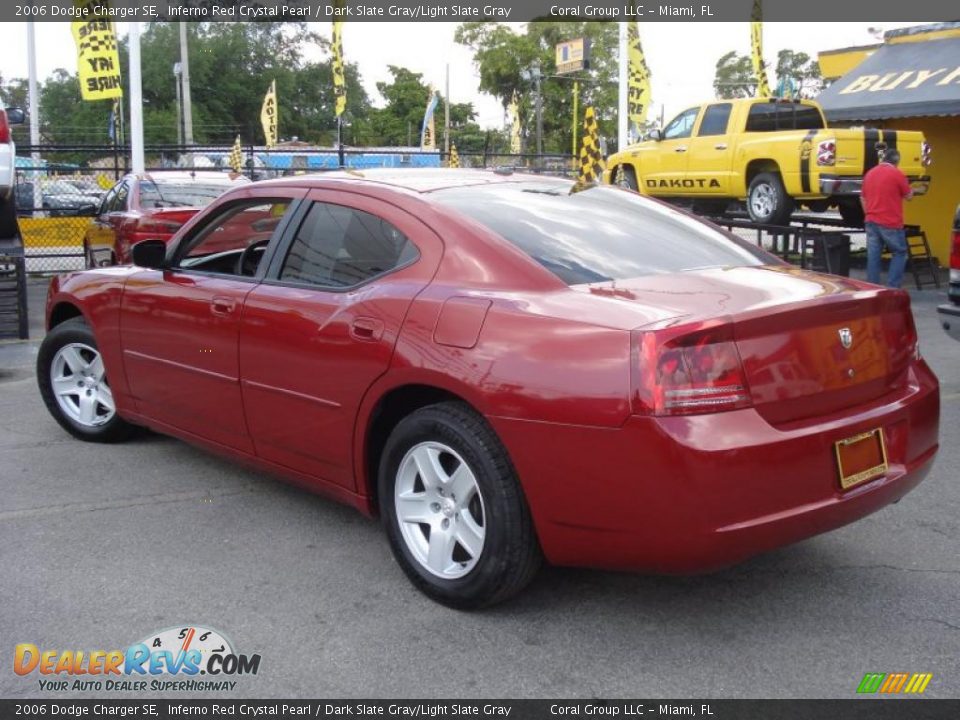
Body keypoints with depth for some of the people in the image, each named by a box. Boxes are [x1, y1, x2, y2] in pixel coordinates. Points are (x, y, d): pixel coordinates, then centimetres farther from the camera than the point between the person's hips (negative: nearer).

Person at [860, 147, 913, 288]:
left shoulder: (869, 173, 10)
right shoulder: (897, 173, -8)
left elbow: (863, 198, 17)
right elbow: (908, 195, 2)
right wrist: (911, 191, 23)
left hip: (871, 222, 5)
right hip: (890, 223, -5)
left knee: (873, 255, 6)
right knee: (900, 253, 7)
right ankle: (892, 287, -2)